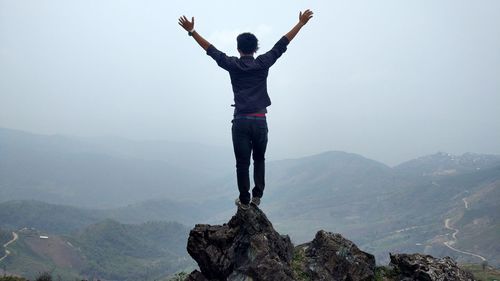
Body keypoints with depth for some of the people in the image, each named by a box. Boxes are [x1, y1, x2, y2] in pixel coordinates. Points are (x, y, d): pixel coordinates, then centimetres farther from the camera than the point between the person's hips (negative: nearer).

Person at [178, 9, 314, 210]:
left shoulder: (233, 65, 3)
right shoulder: (263, 63, 3)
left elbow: (211, 50, 7)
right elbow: (282, 45, 8)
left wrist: (192, 31, 13)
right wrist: (301, 23, 14)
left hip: (240, 121, -1)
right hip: (260, 121, 1)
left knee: (242, 162, 4)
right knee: (259, 159, 18)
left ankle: (244, 200, 8)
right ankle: (257, 195, 13)